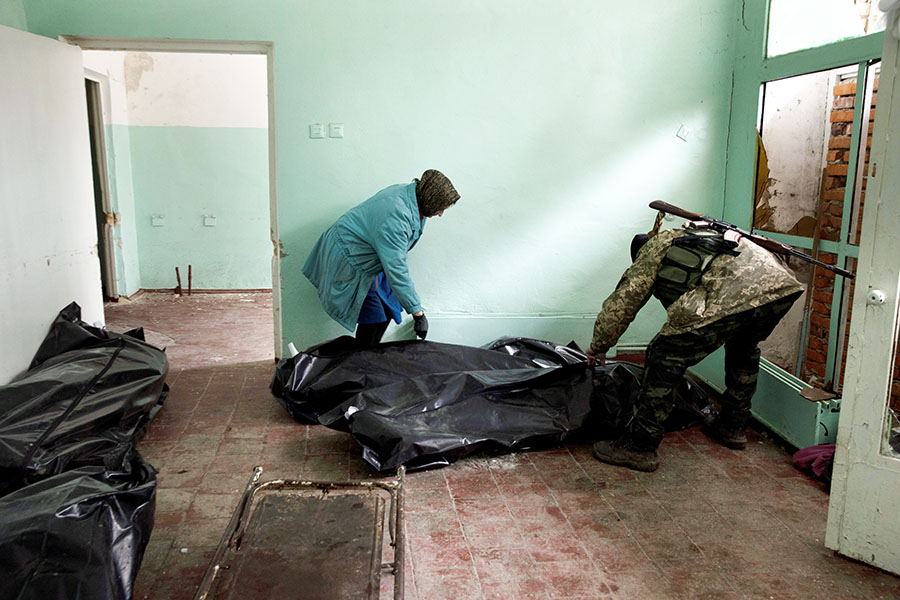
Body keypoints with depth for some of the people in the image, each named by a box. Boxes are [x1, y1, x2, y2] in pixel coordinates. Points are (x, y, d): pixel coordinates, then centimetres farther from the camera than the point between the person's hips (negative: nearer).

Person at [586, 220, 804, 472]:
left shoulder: (655, 246, 23)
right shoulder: (701, 235, 43)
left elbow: (621, 302, 20)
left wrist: (598, 347, 34)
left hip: (734, 294, -8)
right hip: (786, 282, 8)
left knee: (664, 357, 4)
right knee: (744, 349, 36)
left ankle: (640, 447, 8)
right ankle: (733, 427, 45)